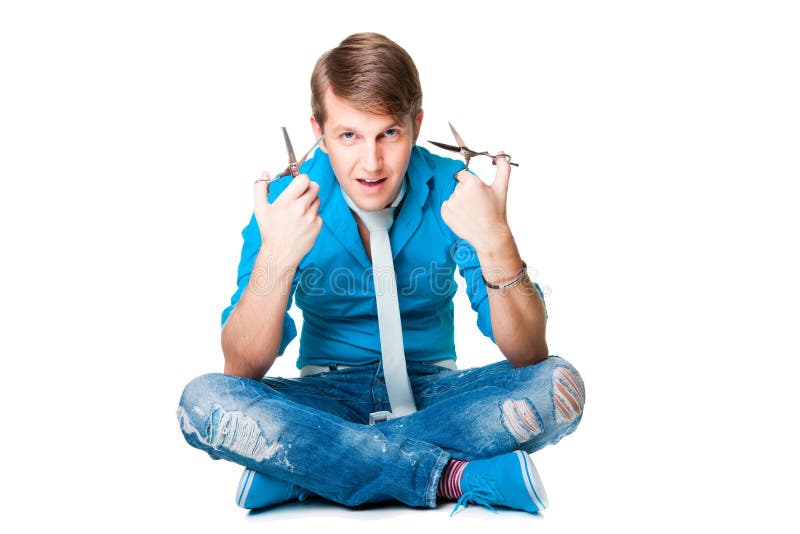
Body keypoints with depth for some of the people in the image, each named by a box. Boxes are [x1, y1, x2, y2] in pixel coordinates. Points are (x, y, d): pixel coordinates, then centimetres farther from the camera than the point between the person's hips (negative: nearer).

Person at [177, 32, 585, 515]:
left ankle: (294, 465, -23)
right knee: (204, 400, -28)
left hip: (431, 393, 1)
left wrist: (495, 243, -32)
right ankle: (456, 477, -26)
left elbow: (530, 357, -17)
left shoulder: (454, 192, -12)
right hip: (326, 397, 0)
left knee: (557, 385, -27)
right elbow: (244, 370, -16)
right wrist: (275, 258, -31)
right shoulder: (287, 201, -11)